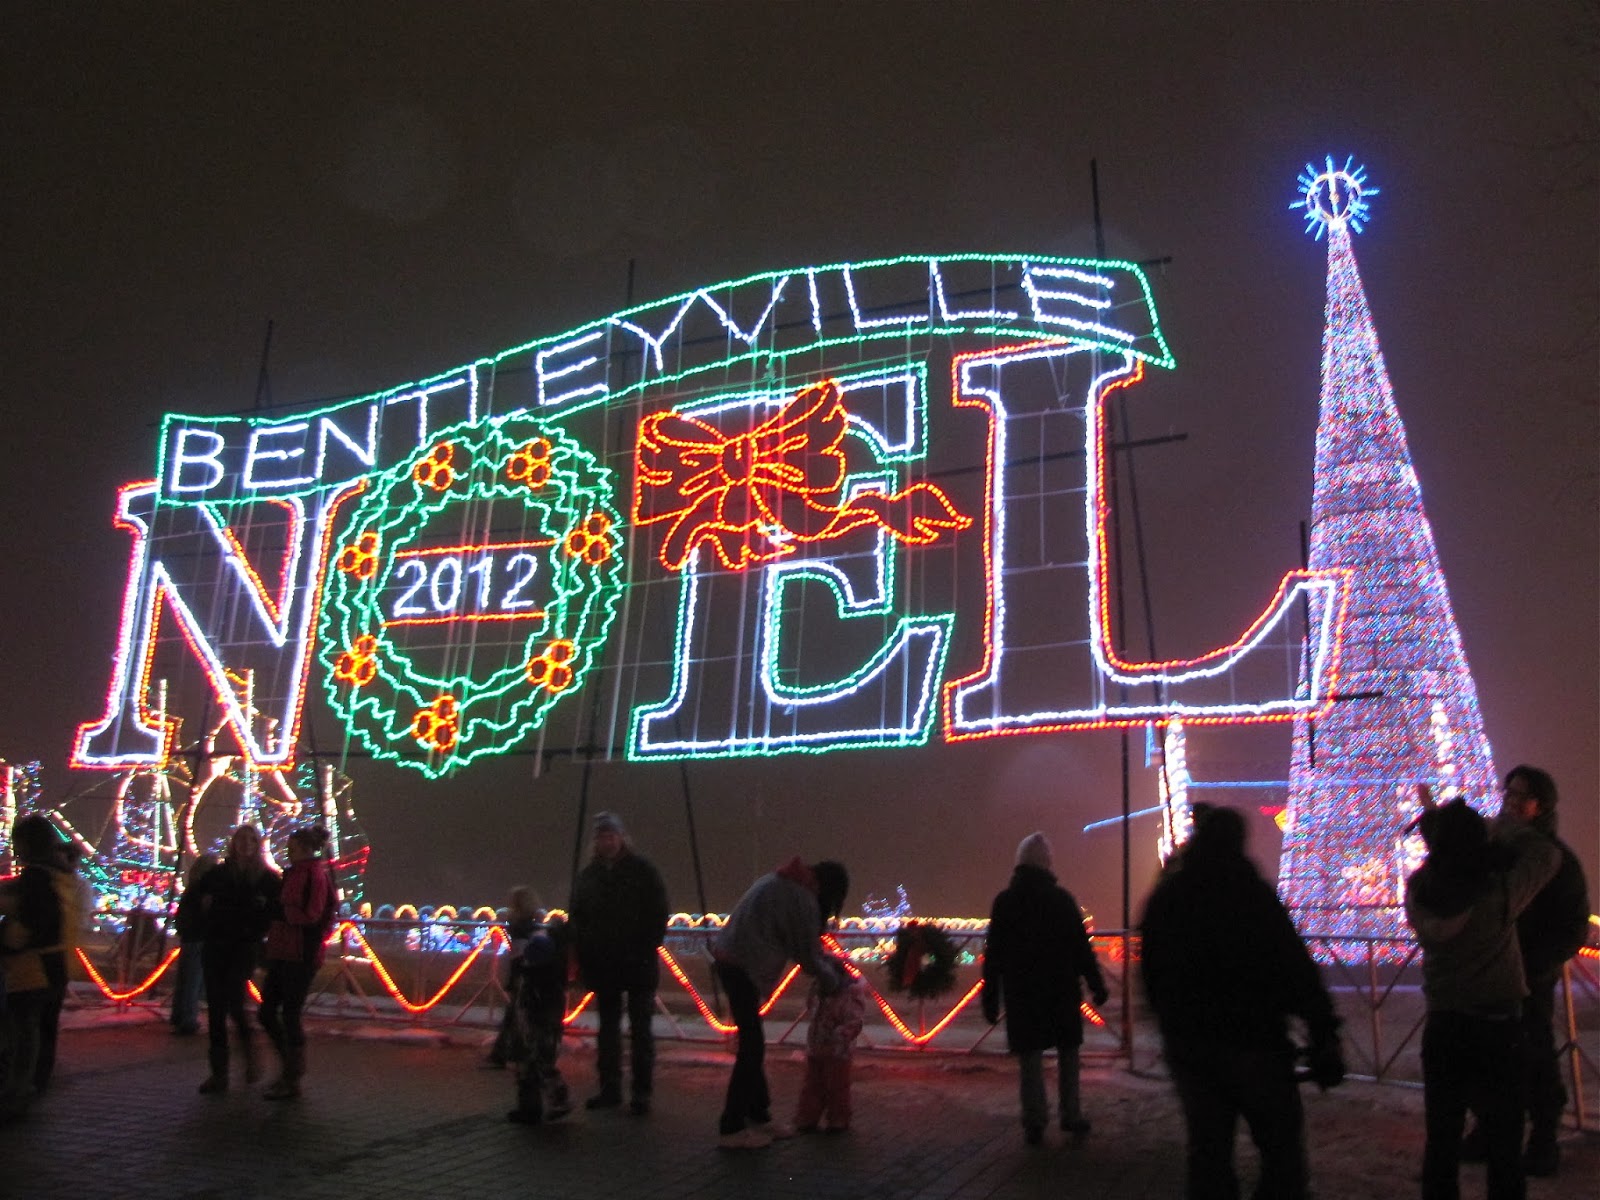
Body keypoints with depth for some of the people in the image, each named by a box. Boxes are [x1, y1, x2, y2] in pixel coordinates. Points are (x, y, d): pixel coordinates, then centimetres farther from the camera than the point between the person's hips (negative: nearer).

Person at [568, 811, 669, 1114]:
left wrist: (645, 951, -12)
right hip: (603, 965, 4)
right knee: (608, 1030, 12)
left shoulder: (643, 870, -4)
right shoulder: (588, 875, 8)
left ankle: (642, 1093, 7)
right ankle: (610, 1089, 21)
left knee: (640, 1031, 2)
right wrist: (583, 957, 2)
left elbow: (657, 916, -4)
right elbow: (576, 919, 12)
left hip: (638, 965, -4)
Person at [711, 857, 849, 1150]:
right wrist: (834, 982, 8)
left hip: (729, 959, 10)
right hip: (742, 968, -10)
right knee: (751, 1048, -2)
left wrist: (827, 961, 22)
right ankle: (732, 1129, 5)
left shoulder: (782, 882, 14)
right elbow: (807, 954, -7)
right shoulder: (801, 898, -14)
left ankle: (759, 1116, 26)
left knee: (752, 1044, 16)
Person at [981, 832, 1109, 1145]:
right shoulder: (1061, 898, -6)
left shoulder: (1004, 902, -1)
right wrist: (1096, 985, 1)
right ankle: (1071, 1116, 15)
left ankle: (1035, 1122, 3)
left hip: (1021, 993, 1)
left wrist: (991, 999, 3)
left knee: (1030, 1056, 6)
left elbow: (993, 955, -1)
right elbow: (1081, 946, -6)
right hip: (1062, 989, -1)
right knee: (1068, 1052, 13)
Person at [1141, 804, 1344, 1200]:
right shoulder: (1252, 893, -12)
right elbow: (1296, 969, -15)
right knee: (1280, 1141, 8)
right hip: (1251, 1040, -5)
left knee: (1206, 1145, 12)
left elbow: (1150, 974, 12)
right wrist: (1323, 1032, -11)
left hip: (1185, 1041, 5)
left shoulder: (1164, 896, 5)